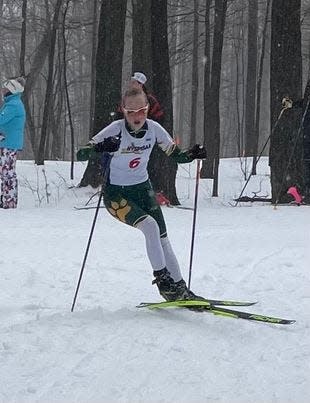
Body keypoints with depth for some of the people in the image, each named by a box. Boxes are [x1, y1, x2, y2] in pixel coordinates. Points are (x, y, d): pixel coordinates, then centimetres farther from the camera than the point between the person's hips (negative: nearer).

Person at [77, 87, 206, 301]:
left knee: (162, 238, 1)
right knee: (150, 226, -25)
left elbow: (176, 155, 5)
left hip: (142, 188, 4)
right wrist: (99, 148, -46)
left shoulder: (154, 128, -9)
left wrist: (192, 155, -17)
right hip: (116, 194, -4)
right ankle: (162, 278, -14)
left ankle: (179, 289, 9)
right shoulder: (116, 130, -21)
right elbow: (80, 155, -26)